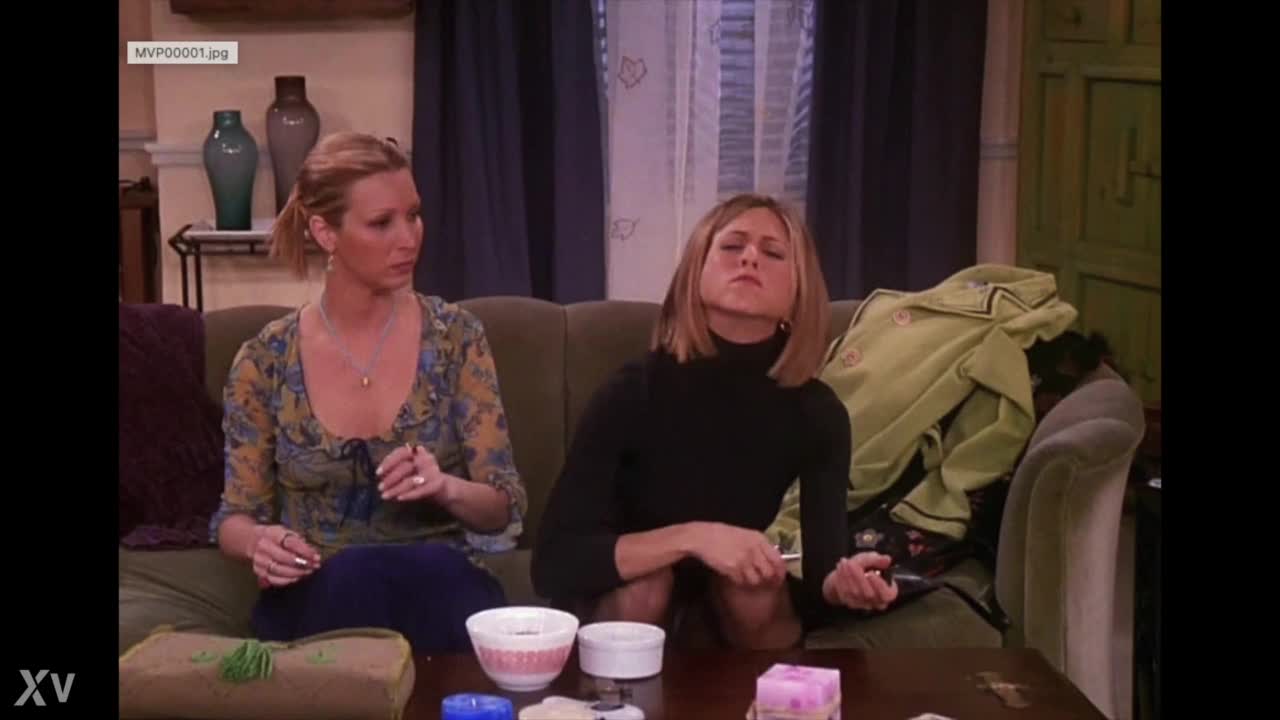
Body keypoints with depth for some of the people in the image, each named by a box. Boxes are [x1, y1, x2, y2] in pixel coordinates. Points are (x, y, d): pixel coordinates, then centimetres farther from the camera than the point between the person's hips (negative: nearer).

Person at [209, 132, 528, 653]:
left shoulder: (454, 336, 0)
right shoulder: (266, 359, 0)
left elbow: (504, 508, 1)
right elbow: (235, 515, 8)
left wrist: (446, 488, -22)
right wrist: (258, 542, -16)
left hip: (439, 584, 0)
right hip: (315, 600, 0)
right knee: (351, 575, -35)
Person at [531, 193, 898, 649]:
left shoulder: (817, 412, -15)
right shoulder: (633, 391, -22)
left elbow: (817, 579, -16)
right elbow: (552, 563, -27)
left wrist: (840, 584, -40)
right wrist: (690, 537, -40)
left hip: (738, 612, 2)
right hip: (626, 602, -2)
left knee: (755, 584, -29)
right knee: (648, 579, -32)